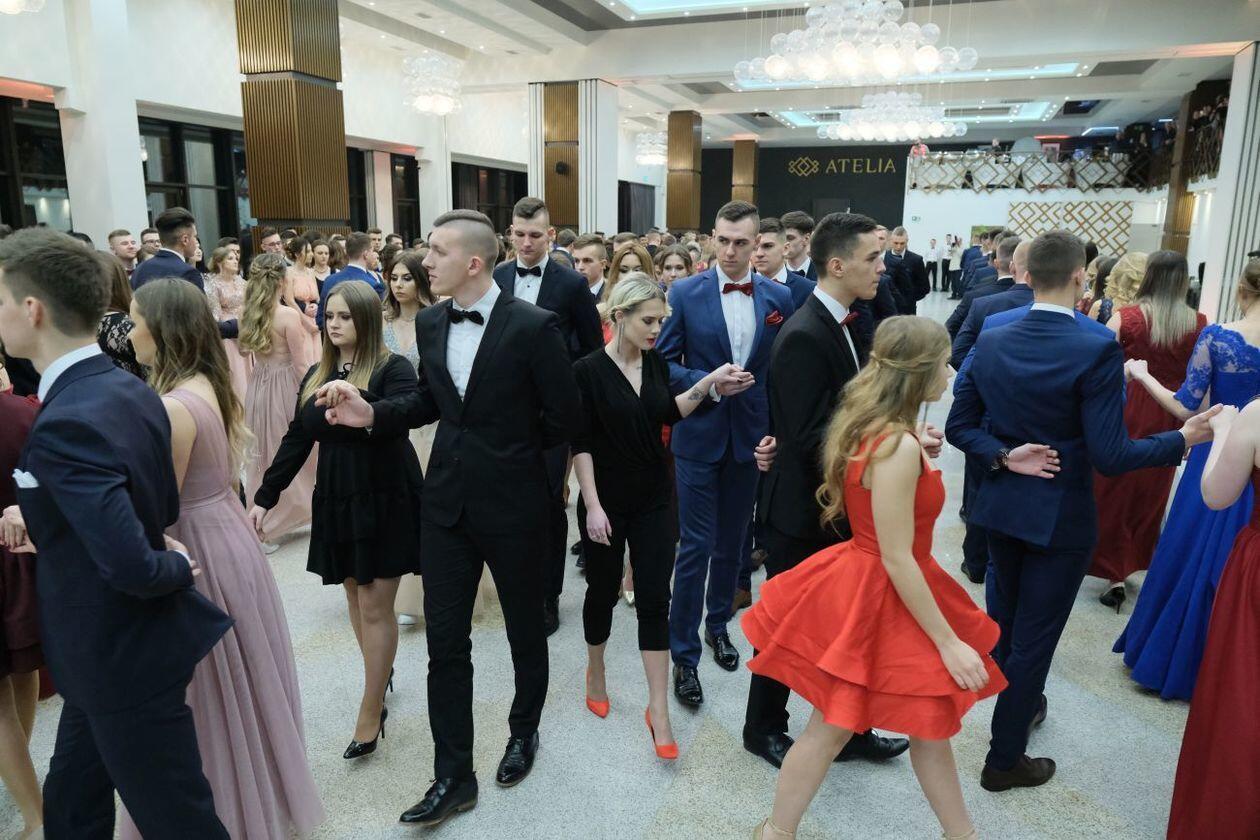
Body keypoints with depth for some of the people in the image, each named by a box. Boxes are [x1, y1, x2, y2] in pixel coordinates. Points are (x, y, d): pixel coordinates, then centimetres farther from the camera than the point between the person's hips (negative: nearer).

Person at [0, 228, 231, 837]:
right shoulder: (130, 390, 0)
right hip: (116, 647, 9)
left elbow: (133, 567, -34)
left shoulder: (66, 424, -28)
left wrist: (174, 569, -13)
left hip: (123, 658, -9)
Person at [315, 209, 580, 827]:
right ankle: (453, 776, 22)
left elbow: (564, 419, -10)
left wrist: (510, 452, 3)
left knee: (524, 630, 17)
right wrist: (372, 413, -3)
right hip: (447, 502, 5)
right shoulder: (429, 323, 2)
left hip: (513, 504, -4)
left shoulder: (533, 326, -16)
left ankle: (524, 730, 43)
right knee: (445, 642, 7)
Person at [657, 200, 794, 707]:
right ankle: (684, 653, 11)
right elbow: (663, 362, -4)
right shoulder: (685, 294, -5)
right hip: (699, 436, -3)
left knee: (732, 541, 16)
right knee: (696, 545, -1)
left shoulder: (779, 298, 1)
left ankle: (718, 623, 37)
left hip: (751, 436, 3)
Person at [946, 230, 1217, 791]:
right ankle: (1004, 759, 21)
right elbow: (1109, 456, -20)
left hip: (1001, 506, 6)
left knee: (1006, 619, 24)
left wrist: (1002, 455, -7)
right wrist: (1183, 439, -7)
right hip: (1060, 517, -5)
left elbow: (959, 427, -3)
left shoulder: (991, 340, -4)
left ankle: (1019, 704, 50)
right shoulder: (1097, 349, -21)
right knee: (1034, 635, 8)